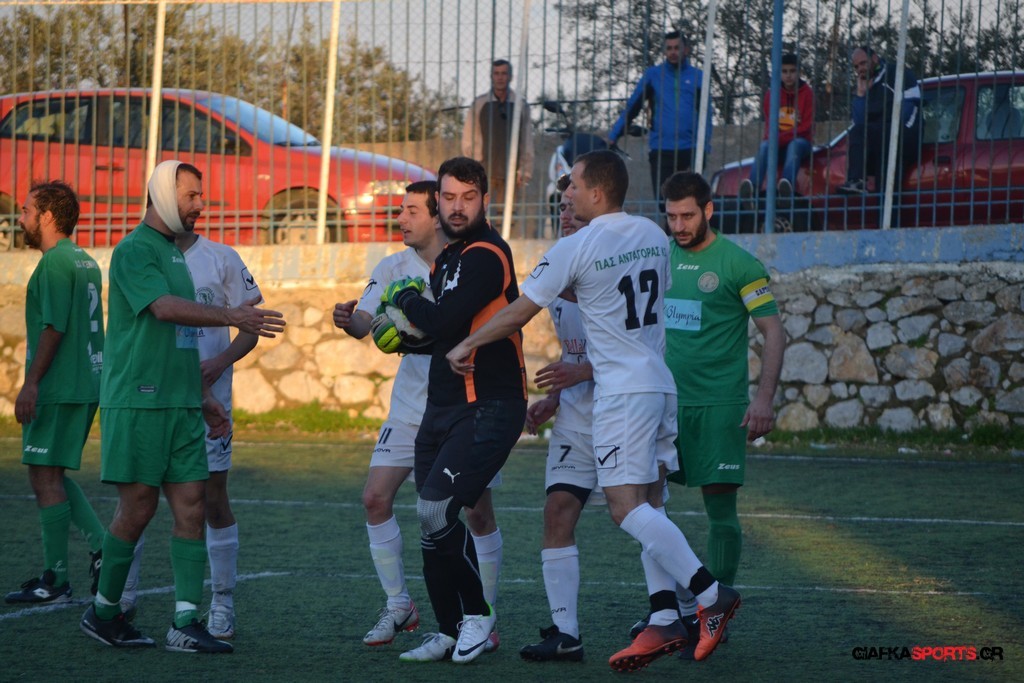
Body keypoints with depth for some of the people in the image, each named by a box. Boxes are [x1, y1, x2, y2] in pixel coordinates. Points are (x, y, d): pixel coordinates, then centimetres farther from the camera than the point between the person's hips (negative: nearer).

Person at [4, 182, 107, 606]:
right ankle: (101, 546, 6)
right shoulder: (86, 262, 16)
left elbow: (54, 327, -20)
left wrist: (31, 383, -19)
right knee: (51, 474, 16)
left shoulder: (55, 262, -13)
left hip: (58, 388, -9)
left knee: (45, 476, -4)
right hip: (87, 384, 9)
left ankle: (55, 580, -2)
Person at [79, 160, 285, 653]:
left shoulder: (174, 252, 19)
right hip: (138, 402, -8)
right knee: (138, 506, -3)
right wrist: (230, 316, -33)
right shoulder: (134, 251, -9)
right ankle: (103, 611, 12)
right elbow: (165, 308, -24)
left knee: (191, 506, 0)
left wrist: (204, 396, 22)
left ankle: (185, 624, -3)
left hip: (180, 405, 8)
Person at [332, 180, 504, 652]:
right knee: (375, 498, -6)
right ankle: (398, 606, 9)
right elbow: (365, 322, -10)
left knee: (478, 511, -3)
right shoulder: (394, 269, 0)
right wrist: (348, 320, -34)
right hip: (411, 406, 3)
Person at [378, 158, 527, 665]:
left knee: (436, 510, -18)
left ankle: (477, 611, 0)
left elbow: (444, 321, -22)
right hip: (442, 408, 9)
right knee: (431, 519, 6)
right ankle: (450, 632, 16)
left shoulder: (487, 255, -14)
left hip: (488, 408, -9)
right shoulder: (448, 258, 17)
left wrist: (406, 298, -3)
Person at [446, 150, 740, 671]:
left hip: (622, 390, -8)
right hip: (660, 384, 8)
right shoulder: (653, 235, 10)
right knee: (648, 507, 7)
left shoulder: (576, 248, -11)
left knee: (626, 507, -10)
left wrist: (467, 346, 11)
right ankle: (665, 621, 1)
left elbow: (519, 312, -4)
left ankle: (711, 593, -17)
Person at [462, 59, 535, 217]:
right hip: (484, 170, -1)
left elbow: (527, 142, 6)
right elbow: (468, 140, 5)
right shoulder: (479, 104, 4)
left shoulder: (521, 105, 6)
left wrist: (524, 171, 1)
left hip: (510, 172, 1)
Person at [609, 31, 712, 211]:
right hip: (661, 150, 0)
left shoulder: (697, 76, 8)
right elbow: (632, 107, 6)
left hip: (690, 149, 0)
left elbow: (705, 113, 6)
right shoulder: (653, 74, 8)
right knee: (664, 202, -6)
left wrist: (705, 146, -5)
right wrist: (614, 136, -1)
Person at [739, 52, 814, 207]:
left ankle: (787, 186, -66)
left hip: (800, 141, -2)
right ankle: (753, 188, -59)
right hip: (779, 143, 2)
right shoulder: (771, 95, 7)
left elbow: (806, 126, -8)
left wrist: (782, 138, -20)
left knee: (794, 145, -38)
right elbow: (770, 124, 7)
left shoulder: (806, 93, -2)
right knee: (764, 146, -32)